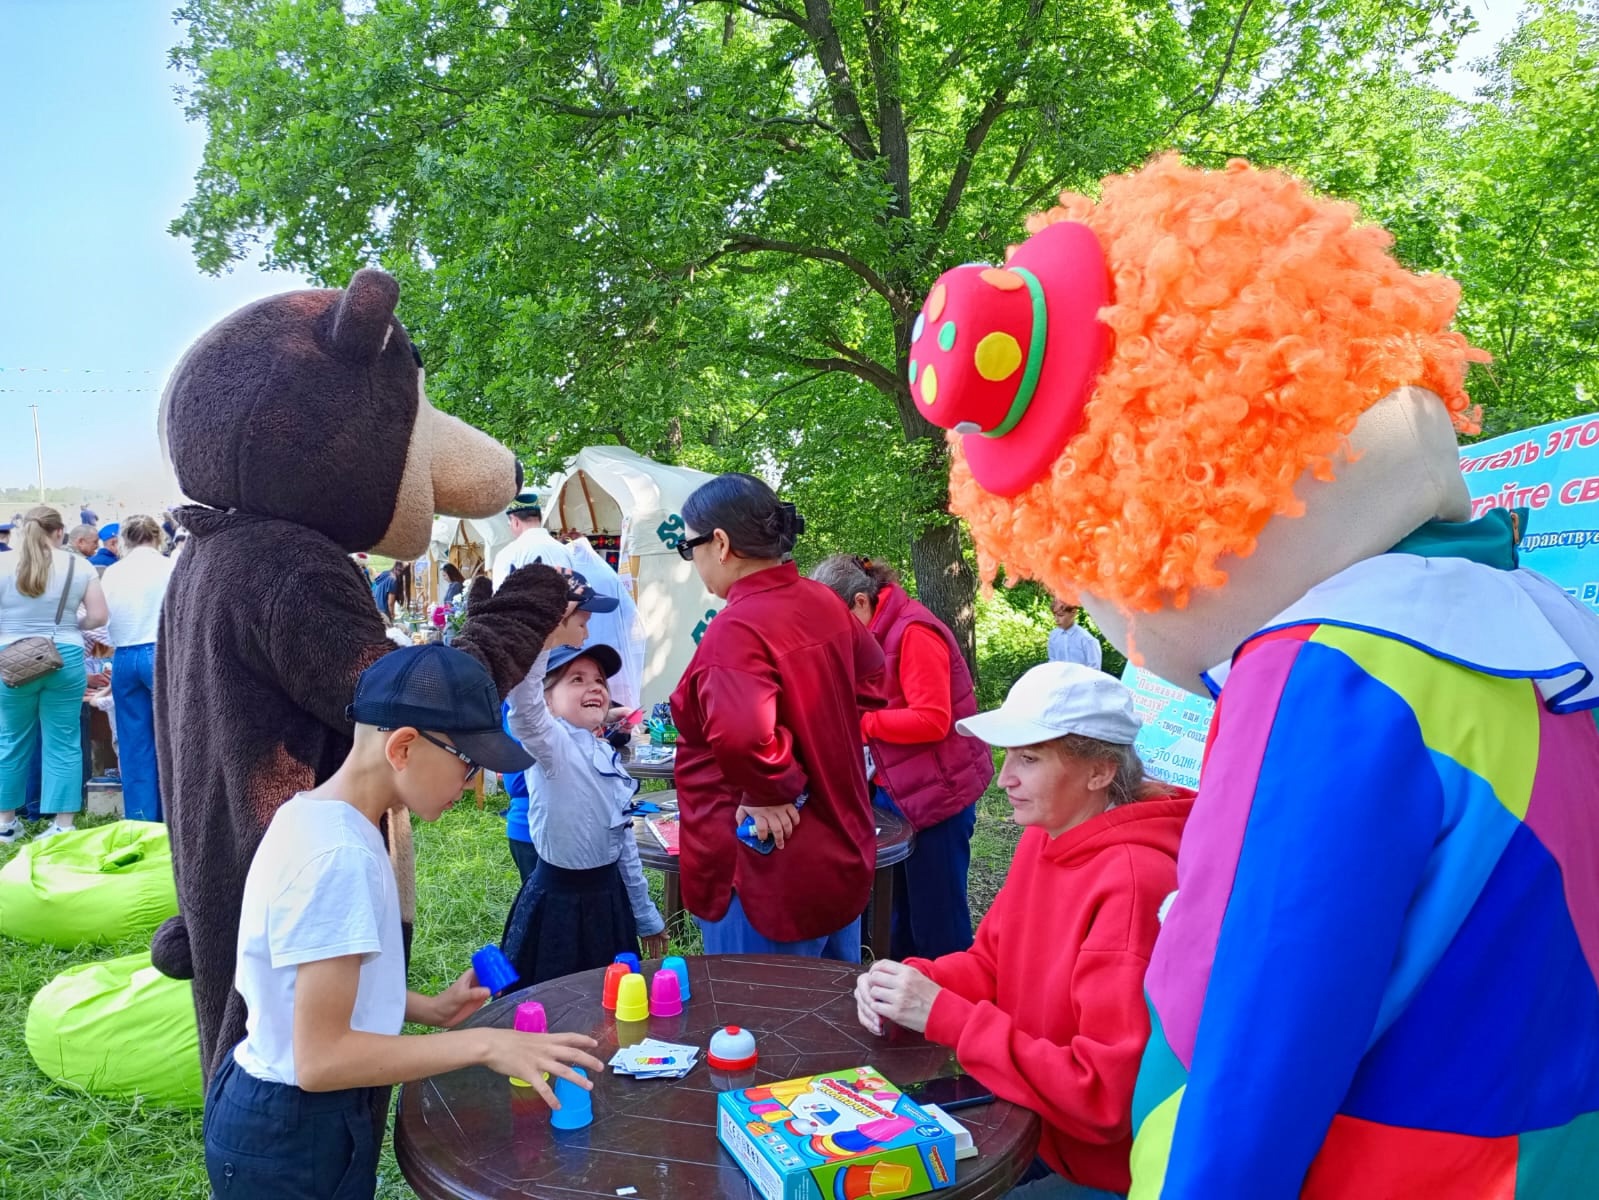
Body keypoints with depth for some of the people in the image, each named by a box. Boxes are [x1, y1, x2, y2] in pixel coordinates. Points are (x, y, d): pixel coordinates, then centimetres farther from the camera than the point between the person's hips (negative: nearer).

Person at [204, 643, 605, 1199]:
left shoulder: (313, 816, 2)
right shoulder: (340, 855, -28)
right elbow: (321, 1057, -27)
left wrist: (428, 1009, 3)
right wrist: (483, 1044, -24)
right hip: (296, 1139, -9)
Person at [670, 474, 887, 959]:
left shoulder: (737, 628, -24)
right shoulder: (823, 602, 3)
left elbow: (739, 733, -41)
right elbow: (871, 685, 17)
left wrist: (771, 791, -23)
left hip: (772, 872, -9)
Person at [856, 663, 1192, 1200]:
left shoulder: (1132, 885, -29)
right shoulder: (1043, 837, -1)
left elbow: (1107, 1095, -29)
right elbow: (990, 961, 8)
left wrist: (943, 1016, -27)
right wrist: (913, 979, -13)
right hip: (1029, 1122, 7)